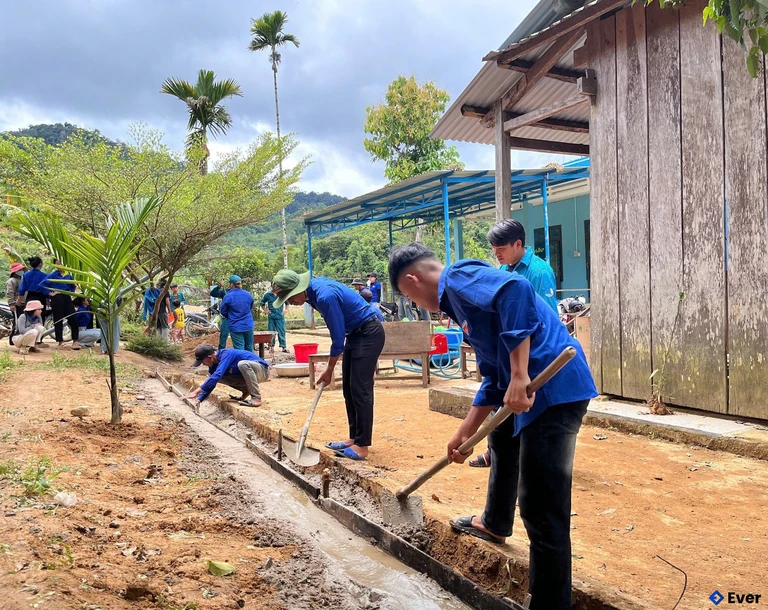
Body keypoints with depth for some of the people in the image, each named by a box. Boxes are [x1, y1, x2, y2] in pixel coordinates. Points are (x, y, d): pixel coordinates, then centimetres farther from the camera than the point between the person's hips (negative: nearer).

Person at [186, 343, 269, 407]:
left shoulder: (226, 354, -28)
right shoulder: (214, 363, -2)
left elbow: (217, 375, -40)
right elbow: (211, 382, 8)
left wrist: (197, 391, -42)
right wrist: (198, 400, -2)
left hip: (262, 371, -8)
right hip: (248, 375, 8)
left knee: (242, 364, -38)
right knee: (218, 377, -2)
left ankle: (256, 398, -27)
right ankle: (246, 391, 9)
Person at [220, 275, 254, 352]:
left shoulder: (228, 296, -12)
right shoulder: (248, 294, 1)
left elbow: (223, 311, 0)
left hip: (236, 327, -4)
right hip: (248, 326, 4)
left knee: (239, 349, -2)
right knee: (249, 348, 14)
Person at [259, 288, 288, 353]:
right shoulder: (267, 294, 1)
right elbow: (262, 303, 16)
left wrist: (285, 310, 7)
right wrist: (265, 311, 6)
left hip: (280, 316, -1)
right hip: (271, 317, 1)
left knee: (281, 332, -2)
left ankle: (284, 347, 2)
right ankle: (272, 346, 17)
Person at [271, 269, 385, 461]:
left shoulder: (325, 296, -28)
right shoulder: (314, 288, 1)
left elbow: (338, 337, -21)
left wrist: (329, 370, -9)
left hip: (369, 334, -10)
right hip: (355, 333, 10)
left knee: (360, 389, -11)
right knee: (349, 389, 10)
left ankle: (362, 446, -7)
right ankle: (354, 438, 17)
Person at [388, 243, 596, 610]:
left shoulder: (460, 277, -8)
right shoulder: (461, 299, 21)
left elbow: (517, 290, -30)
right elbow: (493, 378, 24)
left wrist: (519, 376, -30)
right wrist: (465, 433, 26)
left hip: (555, 385, -12)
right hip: (537, 386, 12)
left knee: (542, 510, -7)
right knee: (502, 439, 36)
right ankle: (494, 524, 58)